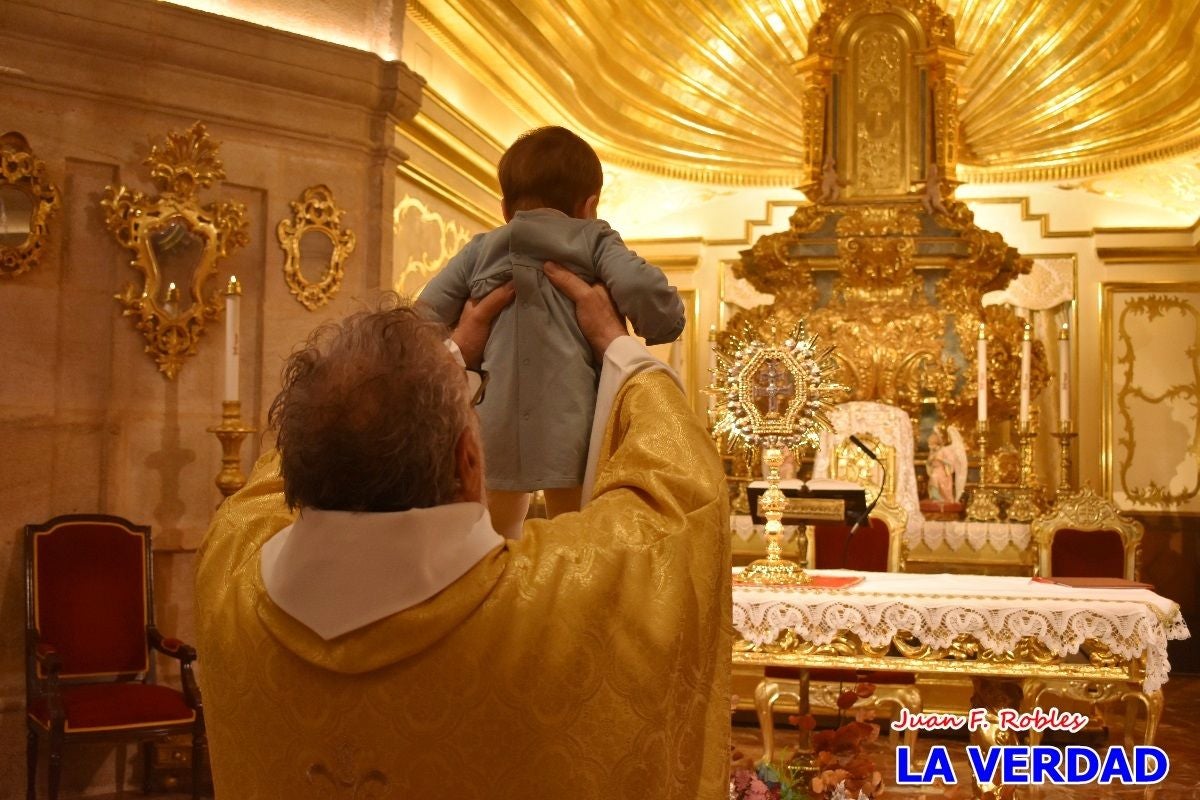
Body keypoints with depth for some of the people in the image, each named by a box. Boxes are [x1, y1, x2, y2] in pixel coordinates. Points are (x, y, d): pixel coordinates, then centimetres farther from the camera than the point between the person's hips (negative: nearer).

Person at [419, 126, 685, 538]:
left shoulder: (481, 249, 15)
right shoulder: (594, 241, 8)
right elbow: (643, 288, -10)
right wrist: (659, 327, 9)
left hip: (492, 425, 3)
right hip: (570, 422, -2)